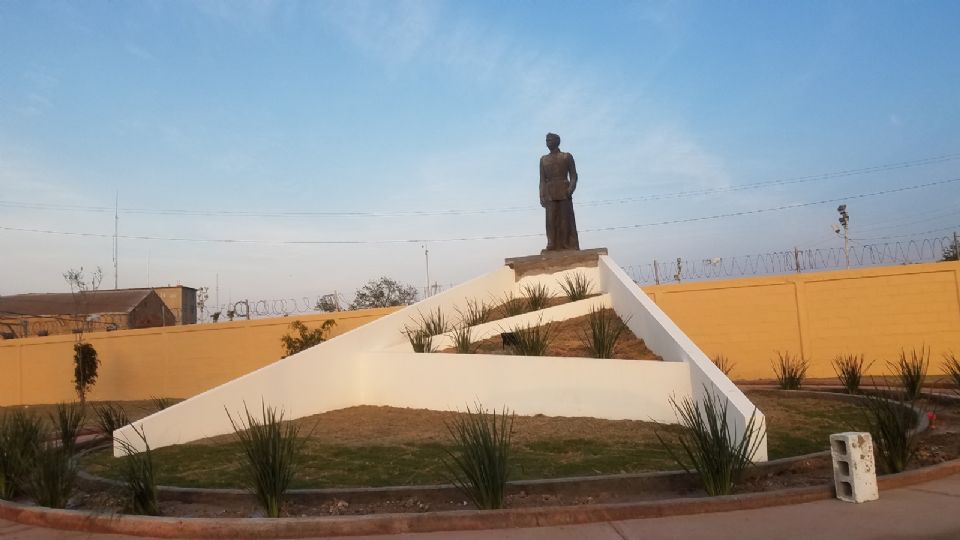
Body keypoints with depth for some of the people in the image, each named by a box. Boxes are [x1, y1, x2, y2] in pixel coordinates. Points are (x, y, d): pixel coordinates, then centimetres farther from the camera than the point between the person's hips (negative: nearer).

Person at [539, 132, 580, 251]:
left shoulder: (567, 157, 7)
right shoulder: (543, 159, 15)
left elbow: (573, 176, 3)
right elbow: (542, 180, 10)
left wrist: (571, 188, -15)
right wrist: (542, 196, 0)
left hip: (564, 192, -2)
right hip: (549, 194, 2)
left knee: (566, 219, -3)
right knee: (551, 221, -3)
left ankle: (569, 246, 0)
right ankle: (553, 247, -2)